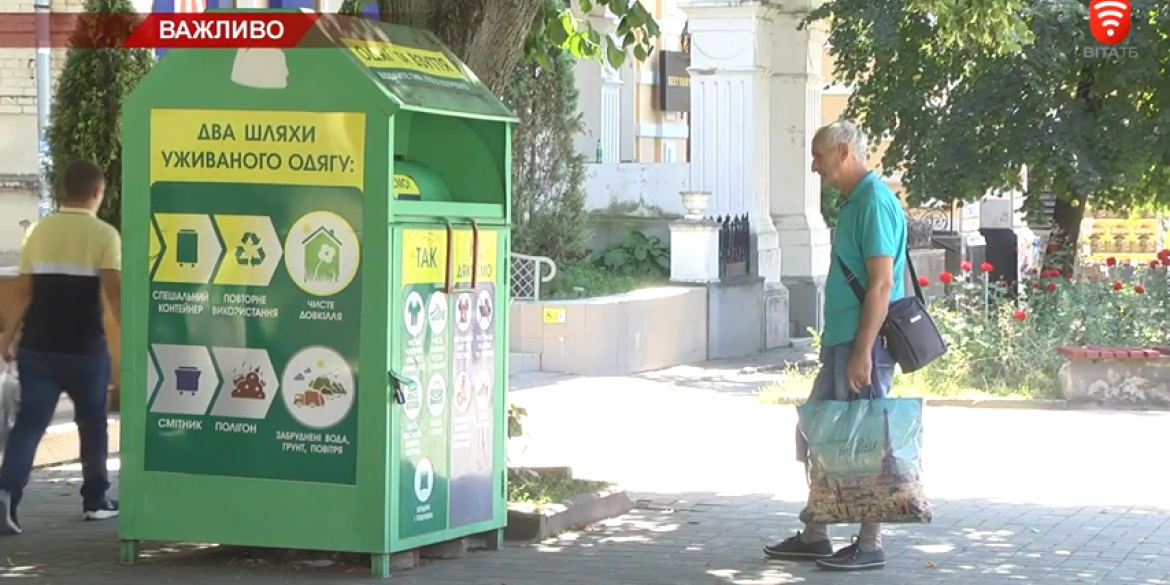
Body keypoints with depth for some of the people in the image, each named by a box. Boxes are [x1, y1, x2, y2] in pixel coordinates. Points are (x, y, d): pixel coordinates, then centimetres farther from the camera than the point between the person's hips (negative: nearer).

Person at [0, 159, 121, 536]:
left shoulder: (39, 232, 7)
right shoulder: (104, 235, -6)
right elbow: (114, 291, -15)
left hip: (37, 346, 3)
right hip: (85, 347, -3)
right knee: (92, 422, 14)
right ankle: (95, 500, 23)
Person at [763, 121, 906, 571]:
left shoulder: (874, 202, -16)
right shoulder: (852, 201, 15)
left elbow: (881, 284, -22)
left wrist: (862, 352, -25)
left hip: (861, 345, -11)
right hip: (840, 341, 11)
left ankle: (870, 546, 5)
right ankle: (814, 537, 22)